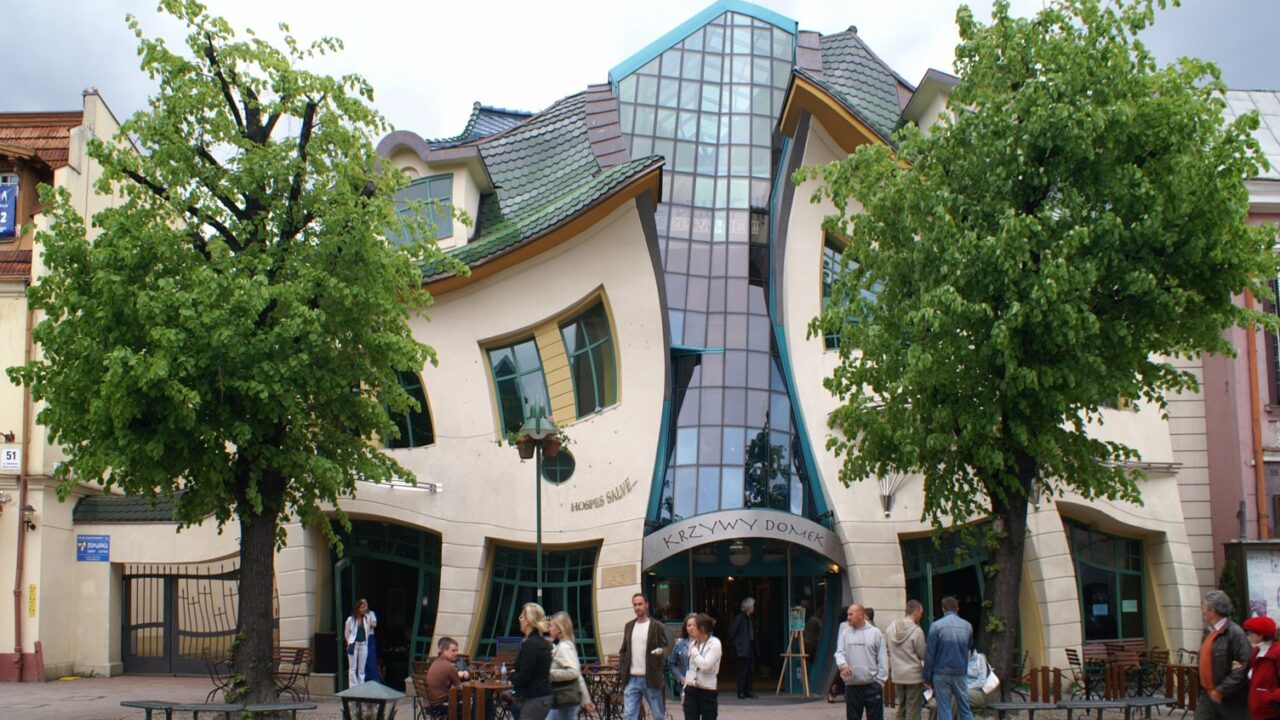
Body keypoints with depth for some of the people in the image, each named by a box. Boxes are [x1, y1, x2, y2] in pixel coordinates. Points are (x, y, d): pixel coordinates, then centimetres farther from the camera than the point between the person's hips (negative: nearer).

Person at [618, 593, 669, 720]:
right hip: (631, 679, 4)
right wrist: (621, 670, 6)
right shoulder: (629, 626, 12)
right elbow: (623, 650, 17)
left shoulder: (657, 626, -1)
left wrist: (661, 651, -22)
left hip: (651, 678, -3)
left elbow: (666, 646, 1)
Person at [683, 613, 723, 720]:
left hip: (708, 692, -6)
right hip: (691, 691, 6)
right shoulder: (693, 642, 10)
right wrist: (685, 689, 17)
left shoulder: (714, 643, -10)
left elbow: (705, 665, -22)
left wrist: (694, 650, -12)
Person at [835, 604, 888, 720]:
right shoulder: (845, 633, 6)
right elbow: (839, 652, 1)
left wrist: (880, 680, -4)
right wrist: (843, 665, -21)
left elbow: (882, 658, 1)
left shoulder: (875, 632, -1)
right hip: (851, 684, 2)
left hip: (872, 684, -2)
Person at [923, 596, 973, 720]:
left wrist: (927, 678, -1)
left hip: (941, 674, -3)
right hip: (960, 673, 3)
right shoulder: (967, 626, 3)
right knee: (965, 709, 10)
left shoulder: (936, 626, -8)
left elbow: (929, 654, -7)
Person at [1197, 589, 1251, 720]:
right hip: (1208, 696, 8)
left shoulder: (1235, 633, -16)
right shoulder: (1208, 631, 10)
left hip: (1231, 699, -8)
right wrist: (1203, 690, 4)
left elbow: (1243, 668, -22)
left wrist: (1221, 691, -20)